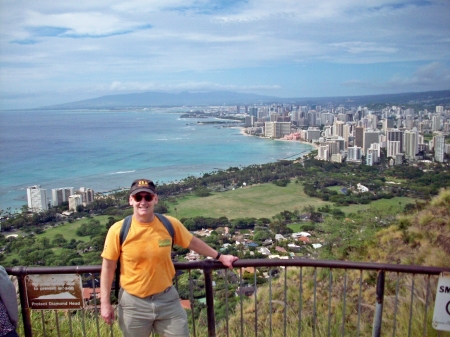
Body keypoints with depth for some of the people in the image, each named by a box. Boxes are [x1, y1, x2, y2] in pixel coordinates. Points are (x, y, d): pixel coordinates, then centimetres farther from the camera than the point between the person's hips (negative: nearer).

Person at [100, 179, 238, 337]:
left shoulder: (170, 224, -9)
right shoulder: (118, 230, -15)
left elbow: (193, 242, 7)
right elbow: (108, 267, -6)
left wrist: (219, 257, 14)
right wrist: (105, 303, -5)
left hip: (167, 298, 2)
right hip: (133, 302, -1)